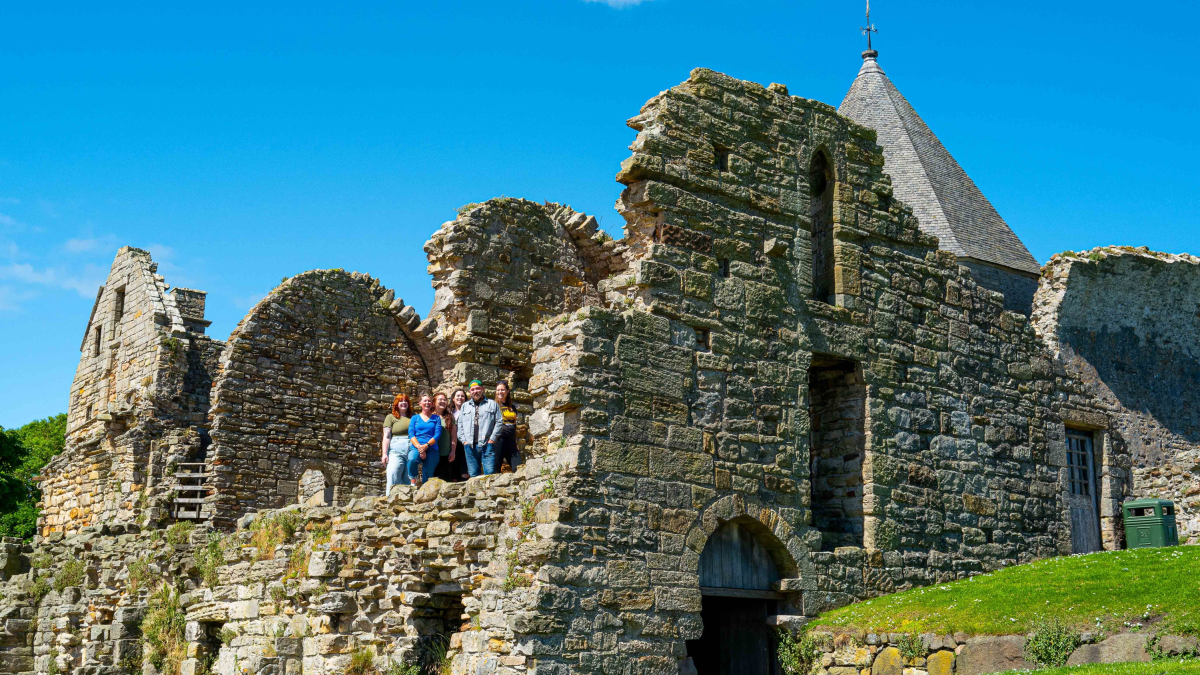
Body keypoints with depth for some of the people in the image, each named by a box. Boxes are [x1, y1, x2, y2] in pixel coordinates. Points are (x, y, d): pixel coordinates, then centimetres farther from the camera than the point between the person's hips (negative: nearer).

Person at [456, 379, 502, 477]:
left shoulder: (492, 404, 11)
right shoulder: (465, 406, 20)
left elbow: (498, 422, 3)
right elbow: (460, 425, 16)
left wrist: (492, 439, -6)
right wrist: (464, 440, 3)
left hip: (487, 445, -3)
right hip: (470, 446, 3)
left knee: (490, 473, -10)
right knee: (473, 475, 5)